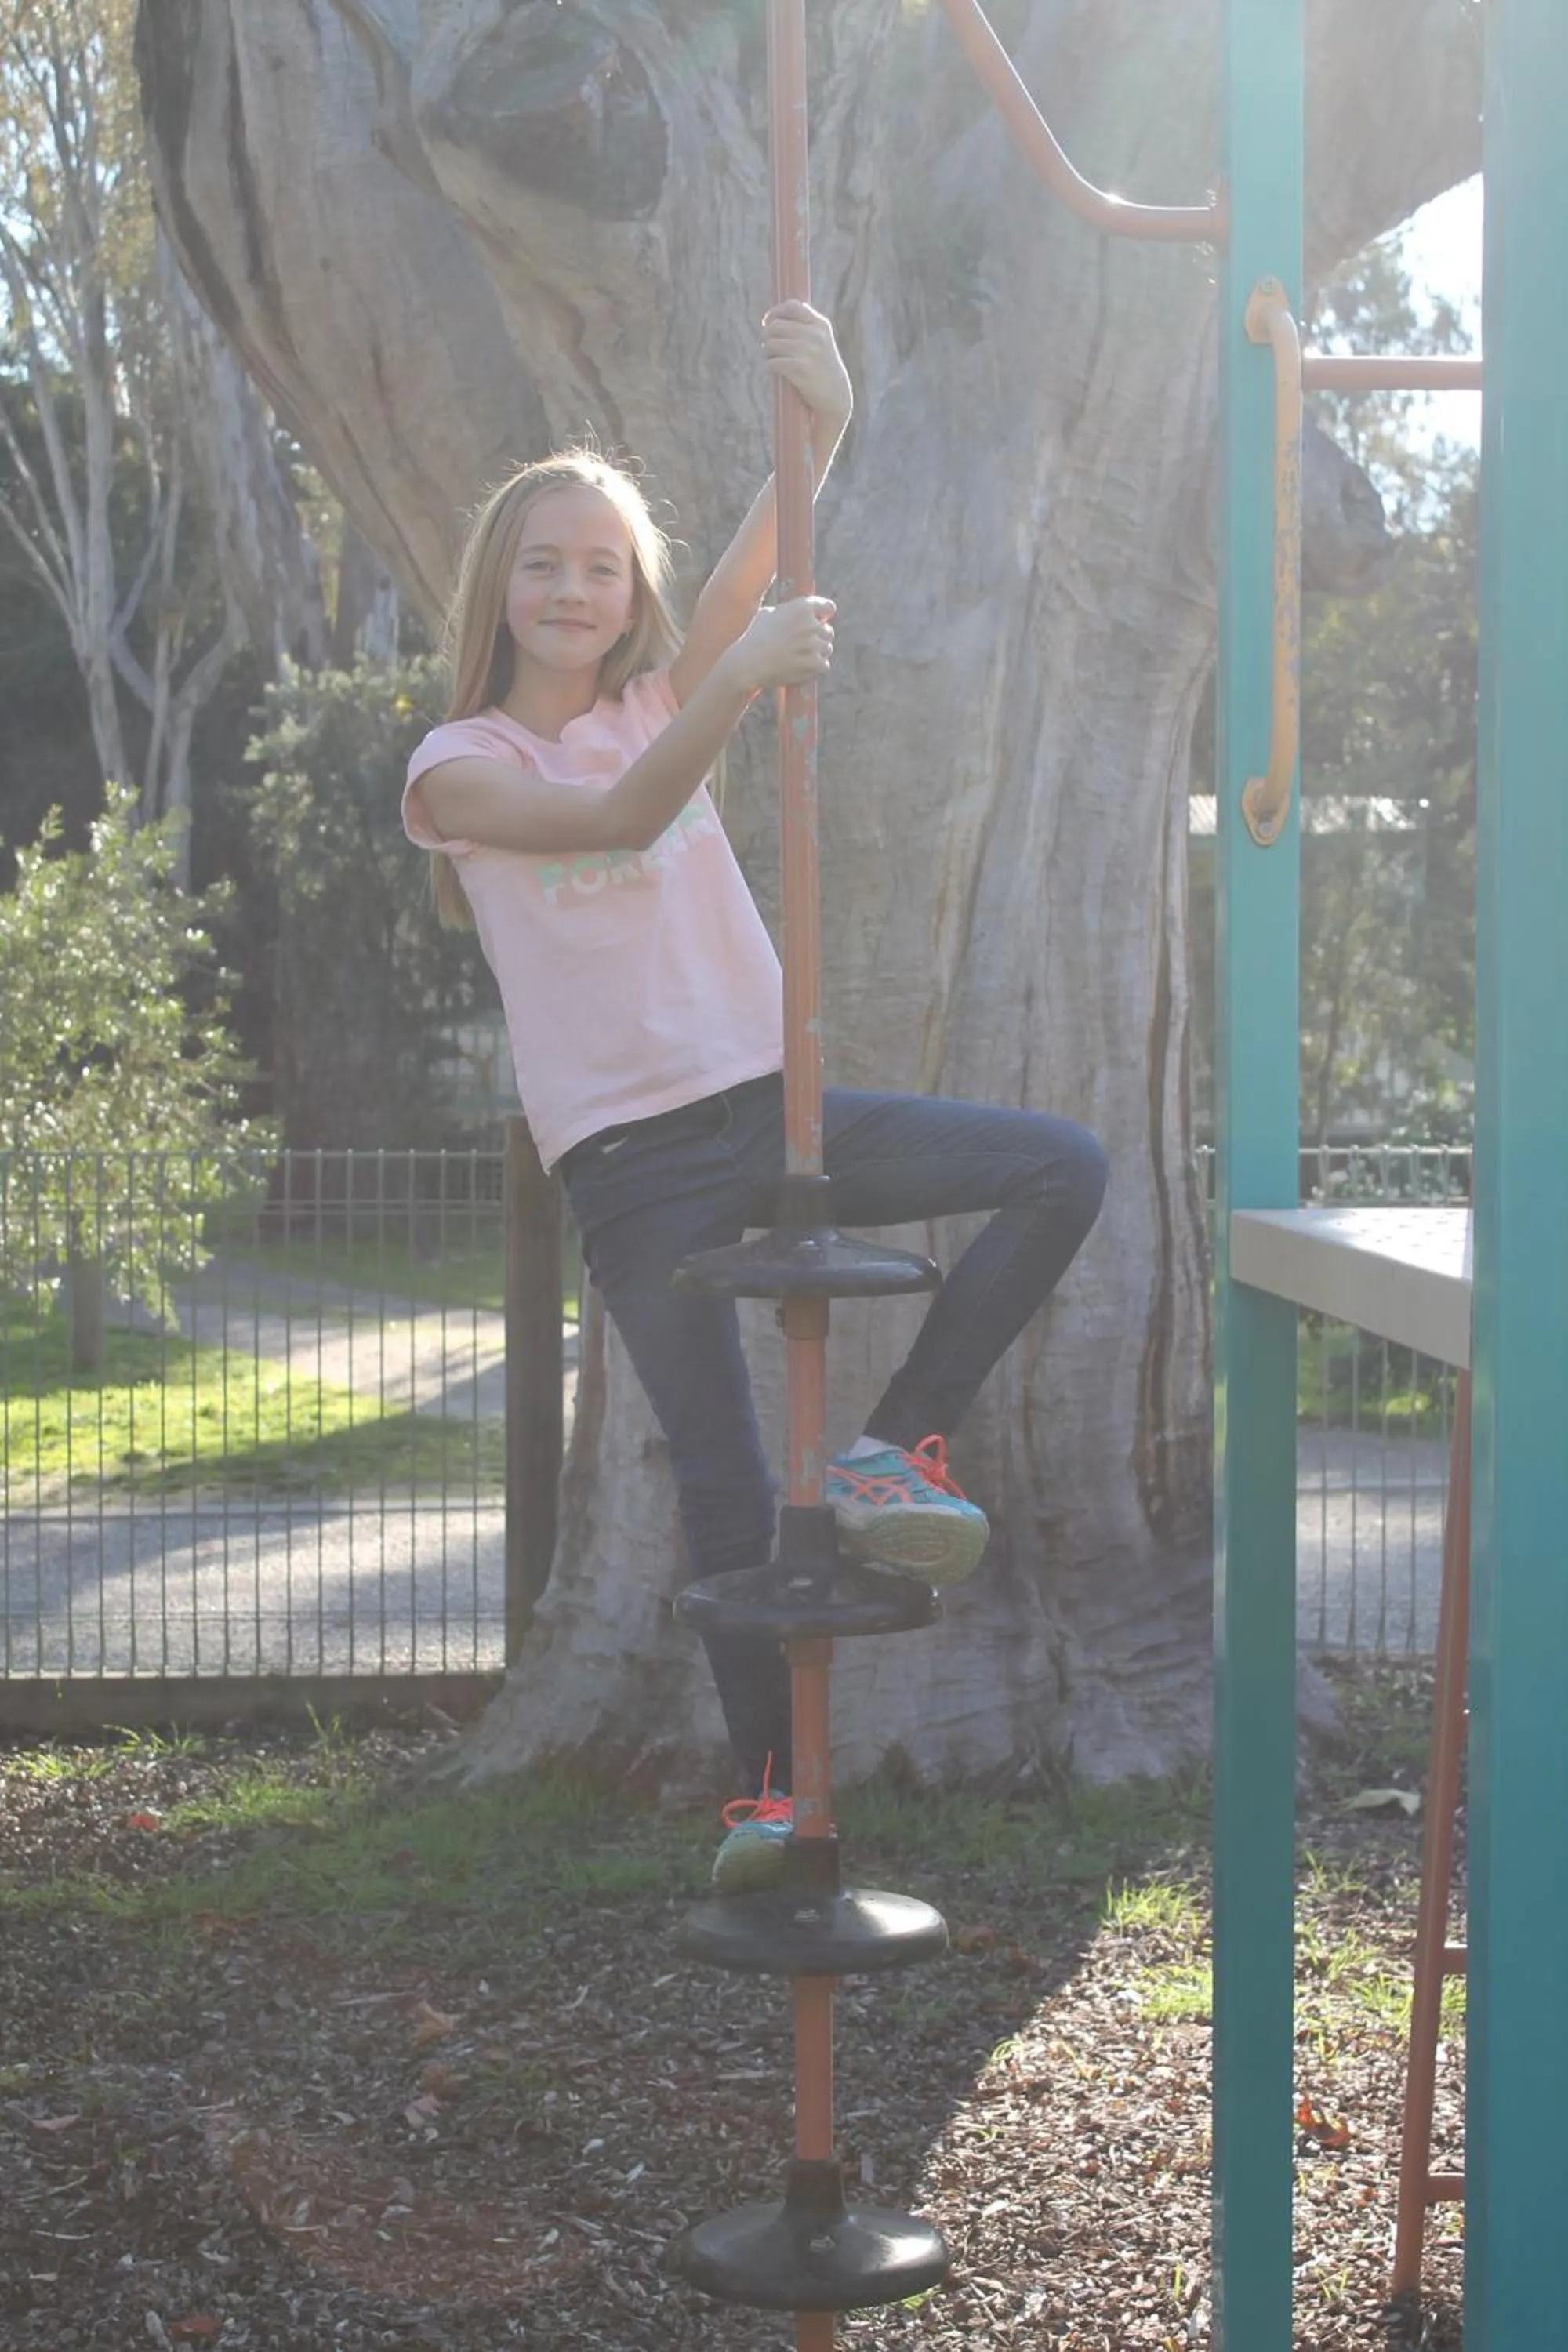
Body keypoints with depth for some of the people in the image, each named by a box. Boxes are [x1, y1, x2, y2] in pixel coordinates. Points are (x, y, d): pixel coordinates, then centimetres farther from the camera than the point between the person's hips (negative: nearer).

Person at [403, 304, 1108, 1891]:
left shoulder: (663, 699, 11)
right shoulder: (459, 765, -1)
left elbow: (751, 568, -9)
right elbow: (616, 818, -21)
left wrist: (824, 420, -28)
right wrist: (741, 682, -36)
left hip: (768, 1102, 4)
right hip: (632, 1161, -4)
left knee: (1063, 1168, -12)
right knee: (721, 1477, -5)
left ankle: (895, 1450, -7)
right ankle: (766, 1786, 6)